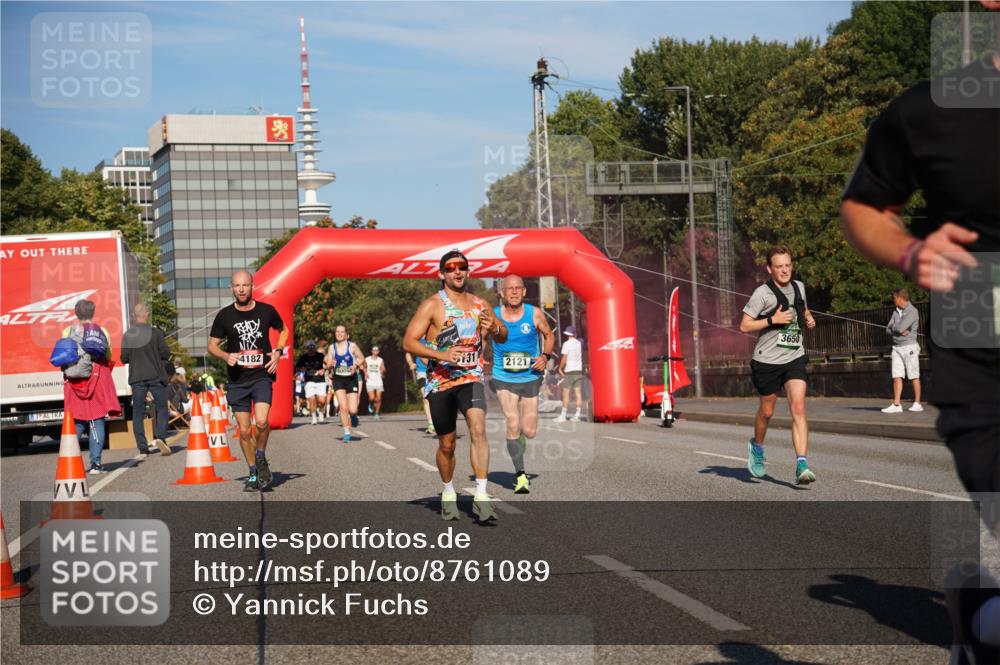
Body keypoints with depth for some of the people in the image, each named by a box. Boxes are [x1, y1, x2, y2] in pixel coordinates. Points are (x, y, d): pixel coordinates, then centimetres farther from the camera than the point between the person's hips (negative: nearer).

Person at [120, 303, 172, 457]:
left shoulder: (127, 335, 0)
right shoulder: (156, 332, -5)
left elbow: (124, 358, 2)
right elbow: (166, 354, -5)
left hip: (136, 377, 2)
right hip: (155, 375, -2)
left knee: (138, 413, 6)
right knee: (161, 408, 7)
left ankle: (142, 448, 1)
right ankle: (160, 437, -16)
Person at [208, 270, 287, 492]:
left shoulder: (267, 311, -1)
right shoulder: (224, 316, -1)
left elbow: (283, 330, 18)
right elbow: (212, 345, 7)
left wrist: (277, 352, 1)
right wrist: (226, 356, -13)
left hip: (262, 376, -1)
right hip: (237, 380, 1)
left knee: (261, 421, -22)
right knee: (244, 431, 3)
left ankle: (261, 457, 6)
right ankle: (253, 474, 20)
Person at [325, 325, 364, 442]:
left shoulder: (352, 346, -4)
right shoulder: (332, 347, 2)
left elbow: (361, 358, 5)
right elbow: (328, 365, 7)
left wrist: (355, 365, -13)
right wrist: (331, 364, -16)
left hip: (351, 379, -1)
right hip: (338, 379, 1)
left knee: (352, 410, -6)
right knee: (343, 406, -14)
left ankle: (353, 415, 33)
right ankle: (347, 433, -3)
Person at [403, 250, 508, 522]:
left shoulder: (480, 304, 9)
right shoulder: (432, 305, -4)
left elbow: (503, 336, 21)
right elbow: (408, 342, -10)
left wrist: (495, 329, -4)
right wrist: (442, 355, -24)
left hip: (470, 379, 1)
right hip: (440, 382, -1)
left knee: (478, 428, -24)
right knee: (446, 444, 9)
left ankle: (481, 497, -26)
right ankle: (448, 494, 34)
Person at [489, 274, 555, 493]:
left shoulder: (534, 314, -4)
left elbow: (549, 336, 11)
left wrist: (545, 356, -6)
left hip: (530, 378, 1)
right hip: (504, 378, -1)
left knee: (529, 432, 4)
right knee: (513, 425, -14)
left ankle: (519, 441, 43)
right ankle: (520, 475, -3)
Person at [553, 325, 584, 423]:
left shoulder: (566, 344, -8)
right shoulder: (579, 343, 8)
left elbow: (564, 358, -12)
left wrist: (560, 368, -2)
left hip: (569, 371, -5)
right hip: (579, 370, 5)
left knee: (566, 393, -4)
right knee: (578, 393, 4)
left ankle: (563, 415, -5)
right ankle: (577, 415, 3)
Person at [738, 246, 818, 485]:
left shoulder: (799, 287, 7)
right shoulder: (762, 293, -11)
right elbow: (744, 326, -12)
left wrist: (809, 318, 6)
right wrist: (772, 320, -22)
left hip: (795, 358, 3)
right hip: (767, 360, -3)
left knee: (799, 409, -13)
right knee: (767, 411, 13)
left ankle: (801, 465, -19)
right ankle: (757, 446, 44)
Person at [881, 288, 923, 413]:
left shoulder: (913, 312, -11)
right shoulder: (896, 311, 13)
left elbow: (900, 327, -21)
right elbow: (888, 329, 7)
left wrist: (893, 327, 0)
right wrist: (900, 331, -11)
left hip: (909, 347, -7)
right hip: (897, 347, 7)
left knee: (914, 377, 0)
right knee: (897, 376, -2)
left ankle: (917, 404, 6)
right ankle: (896, 405, -6)